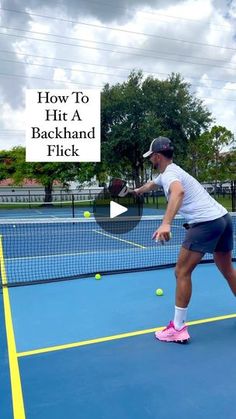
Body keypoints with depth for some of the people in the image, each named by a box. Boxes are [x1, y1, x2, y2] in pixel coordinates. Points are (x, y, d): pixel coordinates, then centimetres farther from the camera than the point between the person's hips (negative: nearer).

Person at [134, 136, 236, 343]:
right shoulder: (171, 171, 22)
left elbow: (178, 191, -33)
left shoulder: (169, 173, -8)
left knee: (182, 272, -4)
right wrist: (137, 191, 62)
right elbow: (152, 184, 44)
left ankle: (178, 328, 2)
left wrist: (166, 223, -43)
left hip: (205, 223, -10)